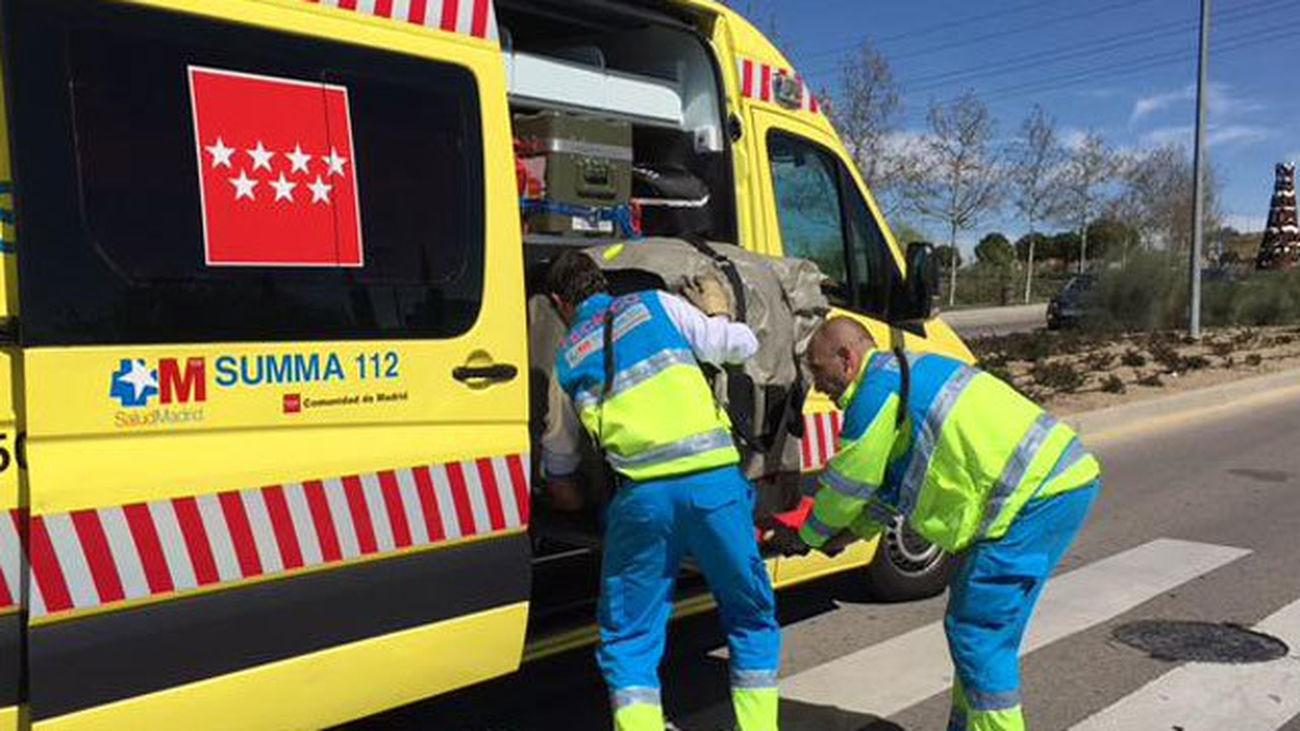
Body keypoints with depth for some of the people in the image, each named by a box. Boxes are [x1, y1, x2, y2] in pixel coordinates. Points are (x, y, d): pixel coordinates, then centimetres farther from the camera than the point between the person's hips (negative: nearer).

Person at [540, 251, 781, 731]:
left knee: (628, 637, 13)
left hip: (644, 491, 0)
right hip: (715, 478, 1)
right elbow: (741, 345, 14)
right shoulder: (656, 305, 15)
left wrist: (561, 488, 52)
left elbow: (559, 456, 31)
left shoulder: (567, 357, 20)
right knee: (752, 617, 19)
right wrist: (719, 321, 36)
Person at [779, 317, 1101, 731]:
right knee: (978, 628, 18)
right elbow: (891, 480, 27)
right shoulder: (905, 375, 21)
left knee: (977, 635, -4)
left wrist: (806, 537, 12)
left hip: (1035, 496, -11)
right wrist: (853, 532, 24)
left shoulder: (878, 389, -11)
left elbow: (847, 484, -3)